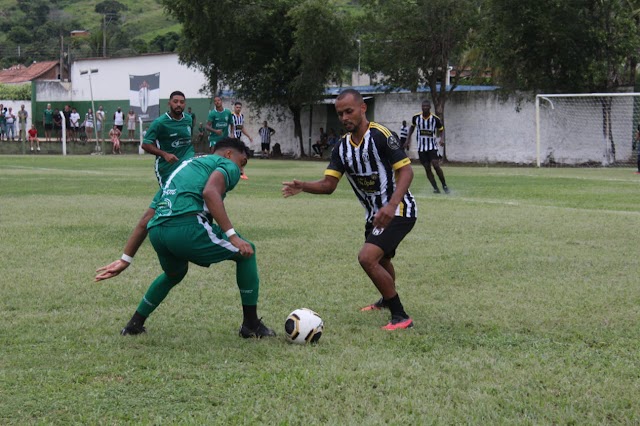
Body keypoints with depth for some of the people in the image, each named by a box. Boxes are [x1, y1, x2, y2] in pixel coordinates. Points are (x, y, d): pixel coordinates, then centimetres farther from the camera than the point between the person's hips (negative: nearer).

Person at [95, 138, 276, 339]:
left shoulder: (184, 167, 36)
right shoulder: (228, 165, 14)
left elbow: (145, 221, 34)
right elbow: (210, 193, -12)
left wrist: (125, 259, 36)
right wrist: (232, 236, -14)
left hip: (156, 232, 8)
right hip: (186, 228, -8)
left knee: (174, 274, 39)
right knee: (246, 252, 16)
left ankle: (134, 324, 40)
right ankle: (251, 325, 18)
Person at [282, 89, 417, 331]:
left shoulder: (380, 136, -19)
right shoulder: (343, 147, 4)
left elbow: (406, 170, -22)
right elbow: (329, 184, 0)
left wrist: (392, 205, -35)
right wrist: (302, 187, -20)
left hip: (398, 211, -9)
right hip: (375, 214, 9)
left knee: (367, 258, -23)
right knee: (381, 261, 27)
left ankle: (401, 317, -14)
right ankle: (387, 301, 57)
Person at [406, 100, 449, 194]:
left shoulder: (435, 119, -9)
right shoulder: (416, 117, -4)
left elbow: (441, 130, 7)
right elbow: (412, 127, 16)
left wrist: (440, 138, -11)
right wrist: (408, 139, 11)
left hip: (432, 146, -2)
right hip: (421, 147, 2)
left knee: (436, 166, -14)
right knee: (427, 168, -1)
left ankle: (444, 185, 1)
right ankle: (435, 188, 5)